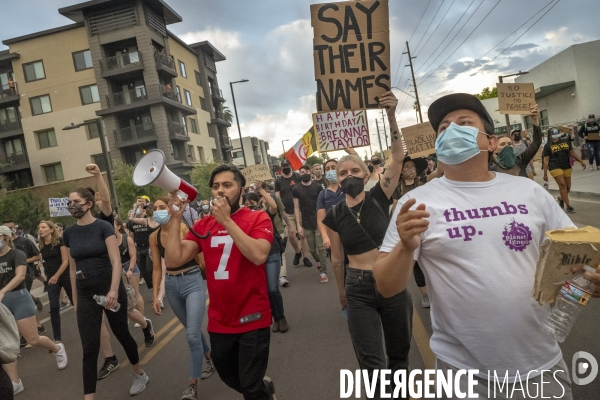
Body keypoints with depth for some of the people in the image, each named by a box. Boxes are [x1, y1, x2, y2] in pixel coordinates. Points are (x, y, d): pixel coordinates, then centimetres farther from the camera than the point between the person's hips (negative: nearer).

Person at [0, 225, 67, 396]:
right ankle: (15, 383, 12)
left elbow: (20, 275, -27)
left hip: (19, 298, -6)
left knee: (33, 340, -1)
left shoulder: (16, 254, -9)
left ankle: (57, 348, 29)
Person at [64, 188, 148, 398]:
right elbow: (73, 268, 11)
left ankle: (140, 375, 35)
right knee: (89, 348, 2)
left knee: (121, 334, 12)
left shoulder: (103, 227, -9)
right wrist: (75, 298, 13)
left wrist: (114, 290, -26)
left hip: (109, 288, -3)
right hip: (85, 293, 4)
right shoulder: (69, 233, 5)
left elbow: (116, 261, -15)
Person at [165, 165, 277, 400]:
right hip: (219, 321, 5)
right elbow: (173, 260, -6)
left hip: (252, 319, -5)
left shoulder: (258, 219, -10)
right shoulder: (203, 225, 2)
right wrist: (176, 220, -13)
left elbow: (259, 255, -28)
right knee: (230, 379, 25)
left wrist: (227, 220, -26)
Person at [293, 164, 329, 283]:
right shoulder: (296, 189, -1)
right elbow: (296, 207, -1)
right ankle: (318, 261, 42)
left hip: (319, 222, -1)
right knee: (312, 249, 11)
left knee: (321, 247, -3)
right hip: (306, 224, 1)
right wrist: (298, 225, -6)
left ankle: (323, 272, 6)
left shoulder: (317, 187, -1)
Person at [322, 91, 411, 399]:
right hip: (358, 289, 0)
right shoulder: (334, 216, -2)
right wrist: (341, 290, 17)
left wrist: (391, 116, -27)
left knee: (398, 353, 19)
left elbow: (398, 157, -16)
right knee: (371, 361, -2)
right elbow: (337, 258, 8)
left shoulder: (379, 198, -5)